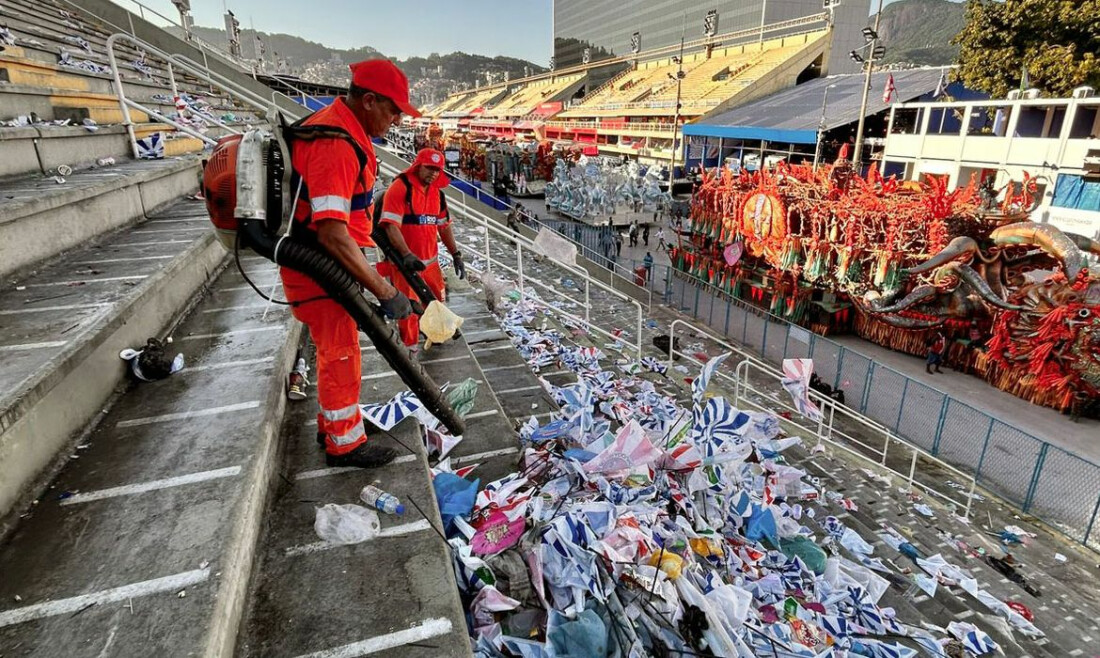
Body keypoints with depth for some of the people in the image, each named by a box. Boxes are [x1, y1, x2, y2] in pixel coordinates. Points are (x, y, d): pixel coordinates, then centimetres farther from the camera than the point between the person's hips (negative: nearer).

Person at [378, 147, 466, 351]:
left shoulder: (437, 192, 10)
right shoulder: (400, 187, -14)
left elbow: (444, 226, 16)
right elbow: (391, 226, -21)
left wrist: (456, 254, 11)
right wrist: (407, 255, -30)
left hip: (430, 259, 7)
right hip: (405, 261, -7)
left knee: (437, 300, 20)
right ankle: (410, 347, 19)